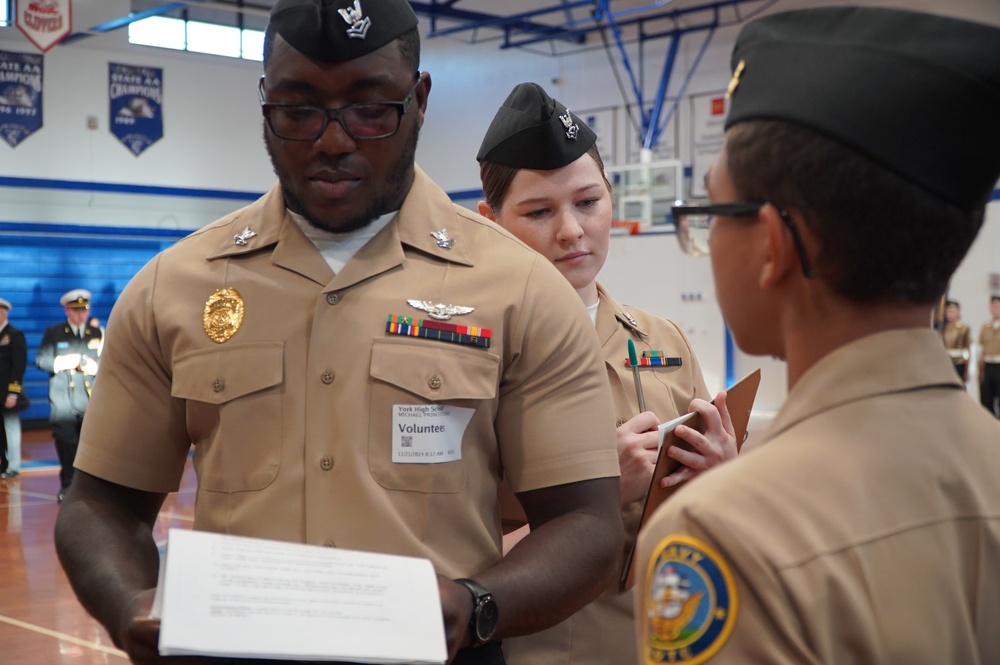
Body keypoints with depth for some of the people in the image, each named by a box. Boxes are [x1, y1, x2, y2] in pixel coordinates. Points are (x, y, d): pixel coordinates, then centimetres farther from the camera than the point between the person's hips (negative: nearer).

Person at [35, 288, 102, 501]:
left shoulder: (97, 333, 14)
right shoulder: (53, 333, 9)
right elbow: (40, 360, 2)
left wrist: (96, 367, -10)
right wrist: (62, 362, -14)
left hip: (91, 401, 1)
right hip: (63, 402, -1)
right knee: (66, 446, -3)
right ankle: (67, 486, 8)